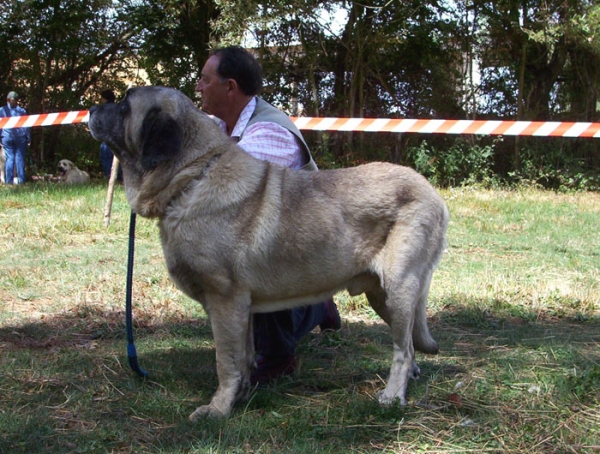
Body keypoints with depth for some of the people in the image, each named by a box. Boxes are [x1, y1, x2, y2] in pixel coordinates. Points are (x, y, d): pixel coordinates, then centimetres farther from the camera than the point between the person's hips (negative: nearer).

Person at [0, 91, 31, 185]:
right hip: (20, 137, 0)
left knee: (9, 158, 2)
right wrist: (29, 139, 8)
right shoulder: (22, 111, 3)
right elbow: (26, 125, 4)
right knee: (20, 158, 2)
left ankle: (9, 180, -2)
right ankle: (21, 180, -1)